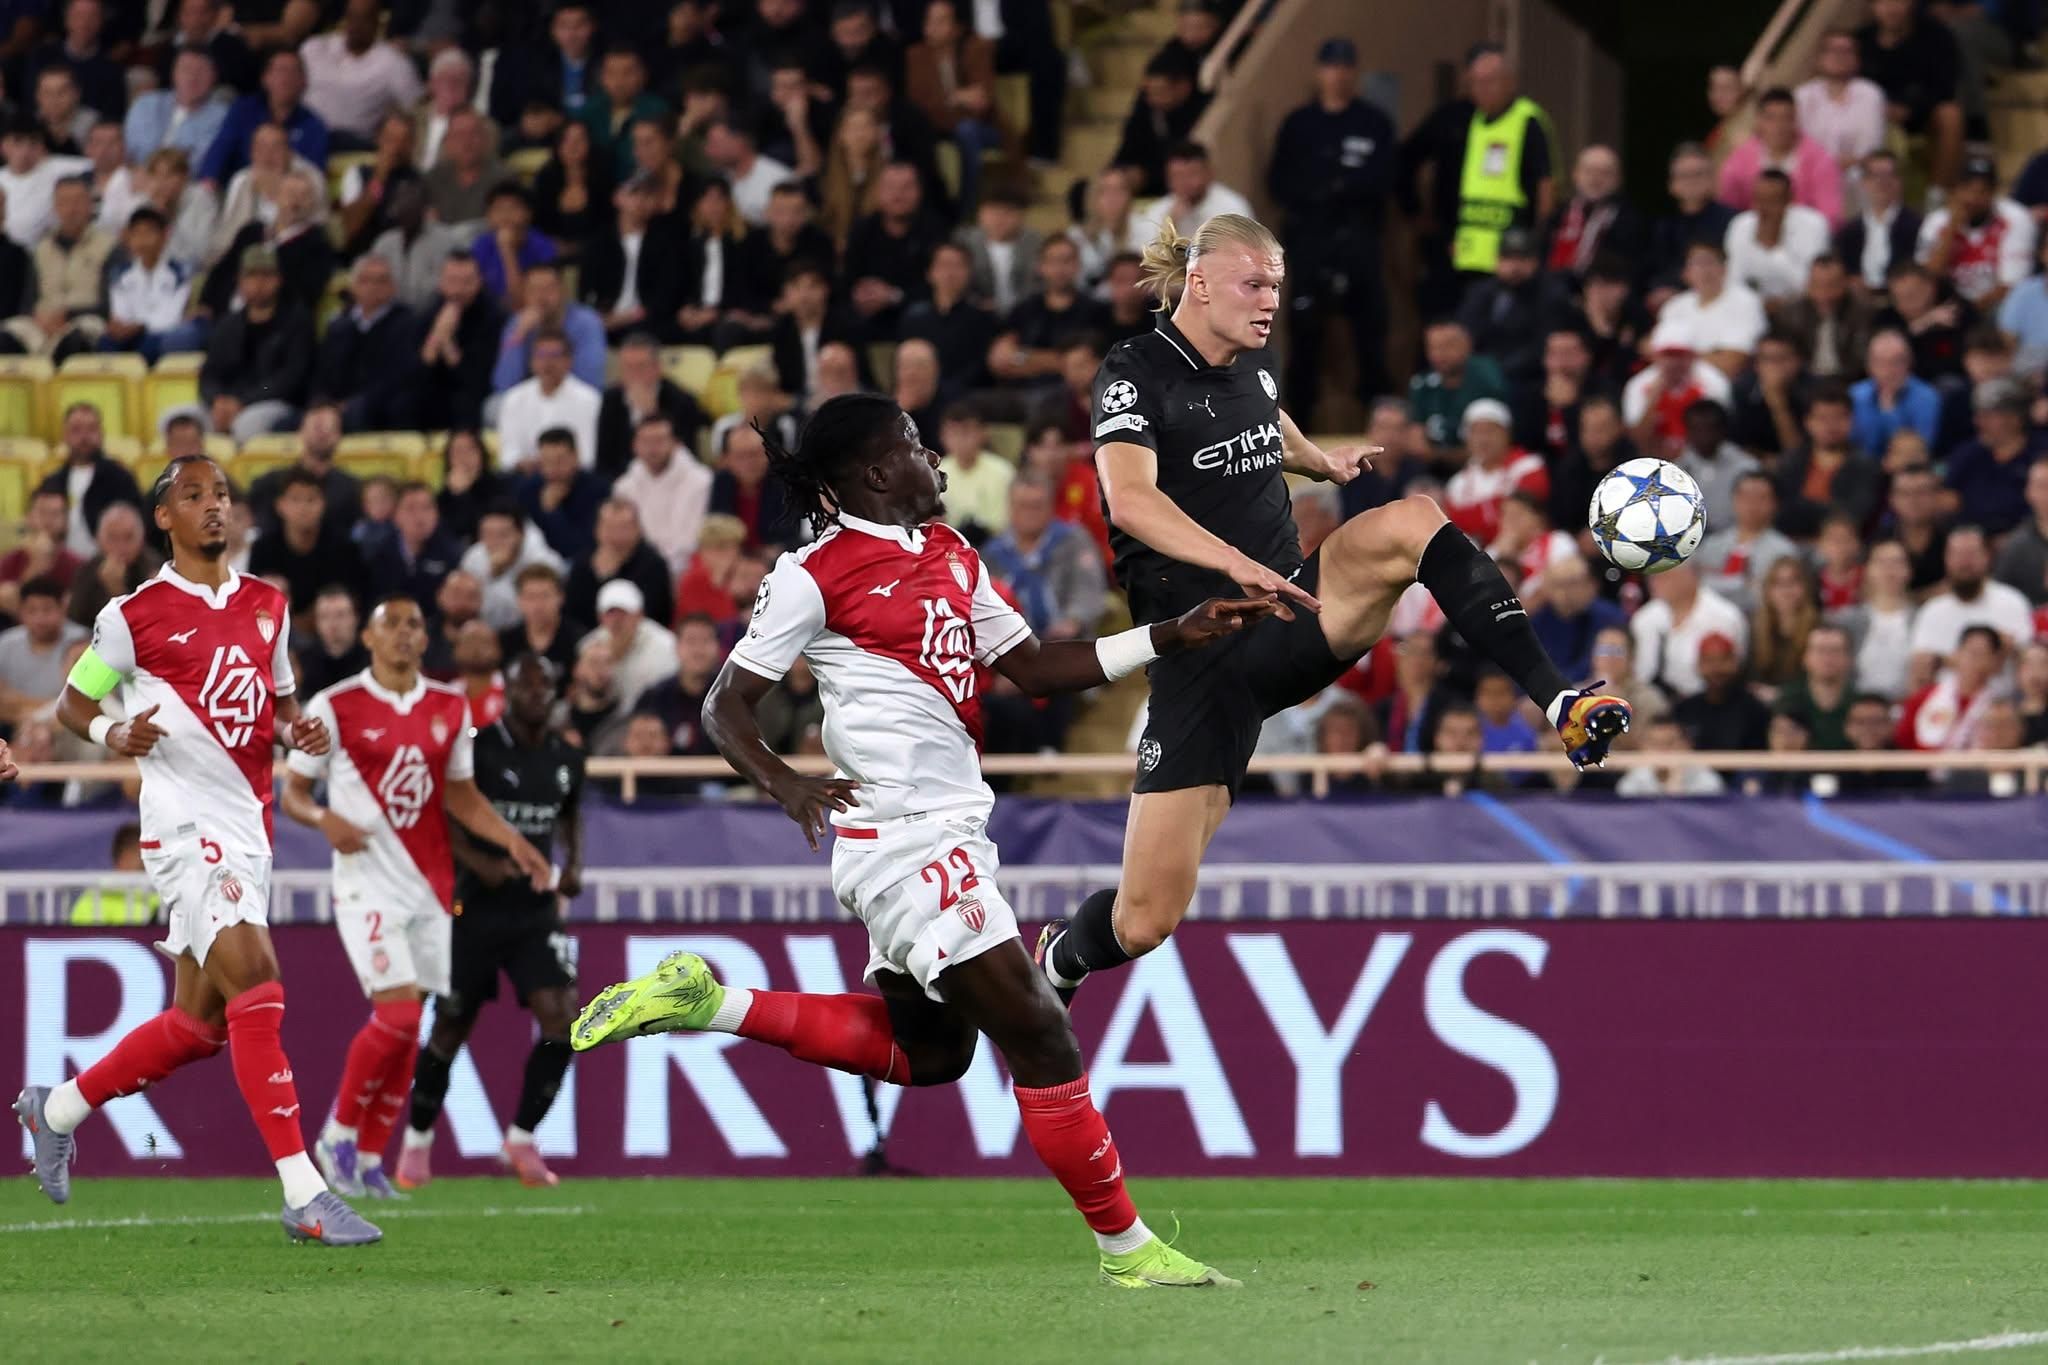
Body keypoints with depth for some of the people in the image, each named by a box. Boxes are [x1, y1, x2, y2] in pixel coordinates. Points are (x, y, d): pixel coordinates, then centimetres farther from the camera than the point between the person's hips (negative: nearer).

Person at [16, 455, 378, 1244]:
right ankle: (304, 1196, -23)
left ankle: (57, 1109, 34)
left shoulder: (267, 608, 13)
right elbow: (72, 704, 6)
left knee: (199, 1023, 11)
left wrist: (298, 729, 3)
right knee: (255, 983, -21)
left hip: (249, 829, 7)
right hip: (187, 824, -7)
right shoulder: (134, 615, -3)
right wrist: (113, 734, -15)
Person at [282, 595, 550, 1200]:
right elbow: (292, 791, 0)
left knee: (406, 1031, 4)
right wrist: (325, 818, -21)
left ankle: (370, 1157, 14)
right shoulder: (335, 707, -5)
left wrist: (510, 839, 4)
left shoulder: (450, 708, 9)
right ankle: (339, 1133, 1)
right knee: (397, 1013, -18)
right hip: (368, 883, -5)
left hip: (429, 886, 5)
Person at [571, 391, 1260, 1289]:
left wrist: (1173, 637, 10)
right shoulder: (818, 574, -8)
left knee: (926, 1050, 20)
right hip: (901, 836, -9)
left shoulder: (951, 556, 14)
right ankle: (1124, 1246, 0)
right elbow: (726, 707, -5)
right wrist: (787, 786, -24)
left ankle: (712, 1004, 21)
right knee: (1036, 1033, -8)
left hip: (951, 832, 9)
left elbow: (1032, 667, 18)